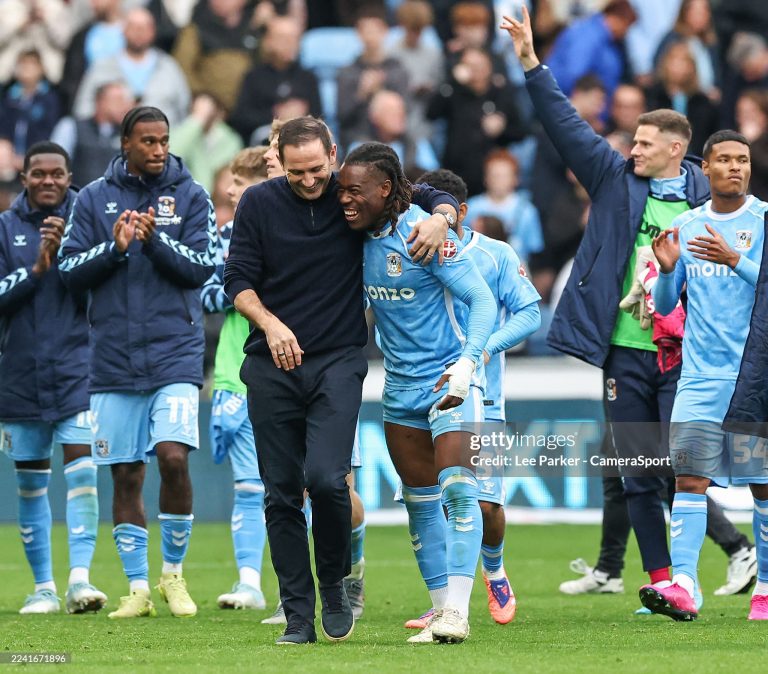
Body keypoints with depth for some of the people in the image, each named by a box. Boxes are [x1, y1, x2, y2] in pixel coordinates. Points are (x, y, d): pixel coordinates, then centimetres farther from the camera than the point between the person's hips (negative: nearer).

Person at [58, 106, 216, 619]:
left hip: (175, 355, -2)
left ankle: (174, 572, 2)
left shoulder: (191, 196, 4)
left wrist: (156, 240, -19)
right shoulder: (94, 199, 7)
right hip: (115, 360, 2)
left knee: (173, 457, -16)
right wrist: (114, 247, -13)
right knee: (125, 475, 3)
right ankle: (138, 588, 12)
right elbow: (70, 270, 3)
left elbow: (203, 266, -5)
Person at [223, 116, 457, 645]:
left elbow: (436, 198, 10)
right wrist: (270, 323, -14)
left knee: (326, 478, -19)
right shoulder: (259, 204, 1)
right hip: (272, 367, 2)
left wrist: (440, 219, -14)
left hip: (338, 362, -2)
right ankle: (298, 616, 8)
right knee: (282, 494, 1)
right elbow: (237, 281, 3)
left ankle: (334, 582, 7)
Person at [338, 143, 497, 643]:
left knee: (459, 490, -18)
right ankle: (441, 608, 15)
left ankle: (457, 610, -20)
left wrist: (467, 362, -28)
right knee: (421, 503, 9)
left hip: (448, 378, -7)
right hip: (400, 386, 7)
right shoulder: (361, 235, 1)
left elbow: (483, 300, -17)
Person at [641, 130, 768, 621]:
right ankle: (683, 585, -16)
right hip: (701, 374, 3)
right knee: (691, 476, -9)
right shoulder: (686, 227, 11)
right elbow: (664, 304, 14)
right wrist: (667, 269, -5)